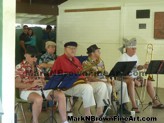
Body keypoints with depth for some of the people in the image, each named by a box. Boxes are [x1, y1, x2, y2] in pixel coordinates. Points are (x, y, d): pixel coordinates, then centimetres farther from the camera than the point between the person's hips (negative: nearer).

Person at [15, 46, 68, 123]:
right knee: (39, 99, -41)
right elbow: (16, 84, -15)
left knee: (61, 95, -14)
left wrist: (43, 83, -8)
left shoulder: (37, 67, 18)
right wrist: (31, 84, -28)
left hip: (41, 90, 6)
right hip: (27, 91, -6)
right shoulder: (20, 67, -4)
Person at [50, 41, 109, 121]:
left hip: (81, 83, 9)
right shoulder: (60, 60, -2)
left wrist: (85, 80, 7)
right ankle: (87, 114, -27)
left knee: (102, 85, -7)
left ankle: (99, 112, -11)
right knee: (87, 88, -36)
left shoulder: (76, 60, 22)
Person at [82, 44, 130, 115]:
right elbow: (88, 78, -16)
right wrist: (102, 81, -22)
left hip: (105, 81, 8)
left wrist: (109, 80, -2)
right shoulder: (86, 63, -7)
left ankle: (123, 107, -5)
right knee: (108, 87, -37)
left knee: (123, 85, -7)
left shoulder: (101, 61, 18)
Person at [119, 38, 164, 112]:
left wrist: (143, 67, -4)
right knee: (131, 82, -38)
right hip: (126, 78, -8)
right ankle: (134, 106, -40)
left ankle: (155, 102, 6)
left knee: (148, 82, -2)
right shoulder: (123, 57, -15)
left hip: (135, 77, 8)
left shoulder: (135, 56, 10)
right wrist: (134, 80, -26)